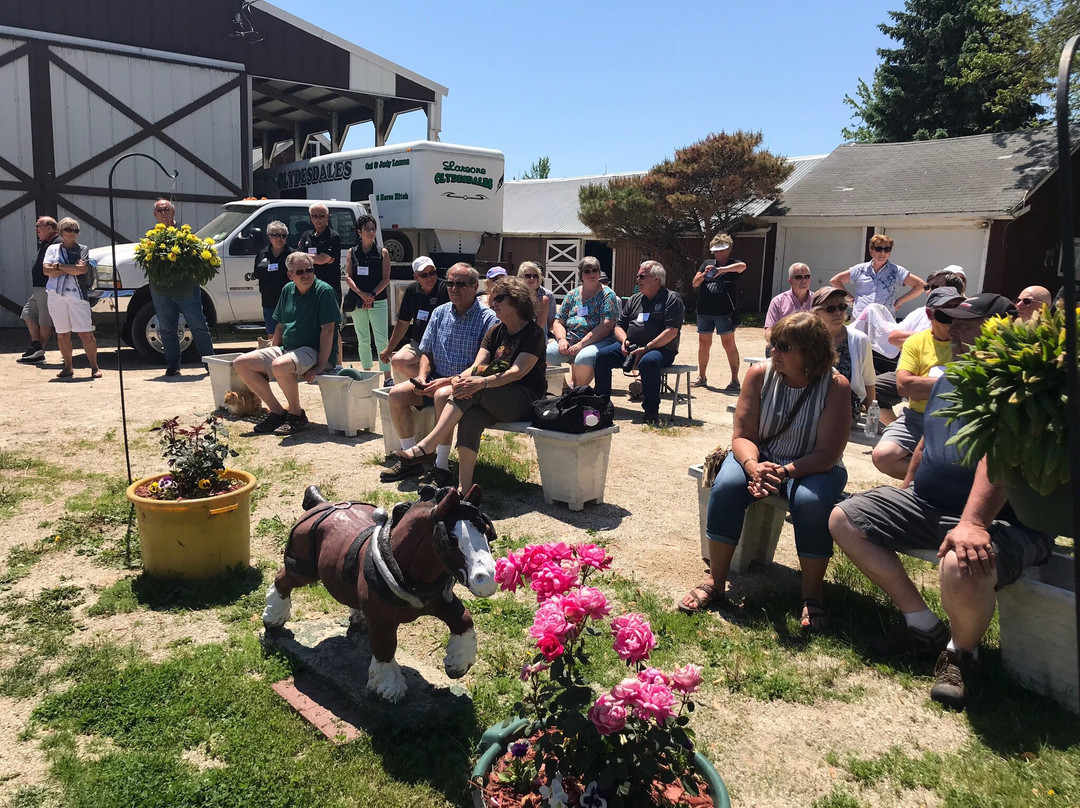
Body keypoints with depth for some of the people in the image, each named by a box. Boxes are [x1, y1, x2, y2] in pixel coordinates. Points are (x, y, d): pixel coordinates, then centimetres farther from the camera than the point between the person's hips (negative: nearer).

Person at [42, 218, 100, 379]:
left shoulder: (82, 250, 9)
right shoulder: (53, 249, 14)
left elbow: (82, 269, -9)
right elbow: (46, 270, -1)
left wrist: (59, 266, -3)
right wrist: (71, 269, -6)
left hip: (78, 295, -2)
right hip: (56, 295, 2)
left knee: (86, 334, -8)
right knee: (62, 335, 7)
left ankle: (94, 367, 0)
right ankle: (68, 367, 16)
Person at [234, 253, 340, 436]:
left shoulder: (324, 291, -12)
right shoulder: (288, 290, 10)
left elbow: (328, 329, -17)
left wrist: (321, 366, -22)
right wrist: (272, 349, 14)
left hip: (312, 351, -8)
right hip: (286, 349, 8)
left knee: (280, 366, -37)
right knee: (240, 363, -2)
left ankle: (297, 415, -13)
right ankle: (277, 412, 2)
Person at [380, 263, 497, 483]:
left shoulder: (488, 319, -9)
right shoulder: (440, 313, 11)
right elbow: (426, 352, 15)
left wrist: (447, 381, -21)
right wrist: (422, 377, -6)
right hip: (436, 380, 7)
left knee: (442, 396, -36)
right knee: (396, 394, -13)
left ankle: (442, 465, -25)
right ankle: (411, 459, -4)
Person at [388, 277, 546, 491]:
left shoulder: (533, 332, -4)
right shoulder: (495, 331, 17)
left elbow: (518, 371, -18)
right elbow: (477, 366, 4)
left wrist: (483, 382, -33)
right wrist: (460, 378, -20)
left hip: (526, 399, -5)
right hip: (496, 401, 5)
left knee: (473, 391, -30)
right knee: (471, 417, -28)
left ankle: (426, 447, -30)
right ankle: (464, 489, -34)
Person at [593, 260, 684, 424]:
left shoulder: (672, 299, -1)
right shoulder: (635, 300, 21)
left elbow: (671, 331, -13)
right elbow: (619, 326, 21)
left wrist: (646, 348, -19)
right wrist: (624, 341, -3)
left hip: (660, 349, -6)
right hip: (630, 347, 6)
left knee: (648, 361, -39)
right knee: (602, 356, -15)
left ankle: (651, 410, -25)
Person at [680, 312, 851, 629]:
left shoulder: (835, 386, -17)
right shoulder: (761, 373, -10)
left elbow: (828, 454, -20)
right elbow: (742, 435, -10)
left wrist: (784, 472, -34)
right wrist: (753, 466, -31)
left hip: (812, 467, -2)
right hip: (760, 457, 2)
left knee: (811, 501, -35)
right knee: (726, 485, -28)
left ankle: (812, 596, -15)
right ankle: (715, 582, -16)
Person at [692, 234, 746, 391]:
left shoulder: (732, 264, 2)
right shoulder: (707, 263, 15)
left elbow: (742, 266, -22)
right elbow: (694, 284, 9)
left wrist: (721, 270, -34)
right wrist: (704, 274, -11)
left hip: (724, 312, -4)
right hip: (704, 311, 5)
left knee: (728, 344, -5)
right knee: (703, 344, 10)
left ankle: (735, 380, 0)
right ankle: (702, 377, 24)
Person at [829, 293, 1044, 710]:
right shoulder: (948, 376, 11)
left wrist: (973, 523, -43)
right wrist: (905, 496, 23)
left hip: (1002, 519, -9)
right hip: (928, 502, 9)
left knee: (962, 567, -40)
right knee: (844, 519, 0)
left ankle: (961, 651, -3)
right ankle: (923, 625, 6)